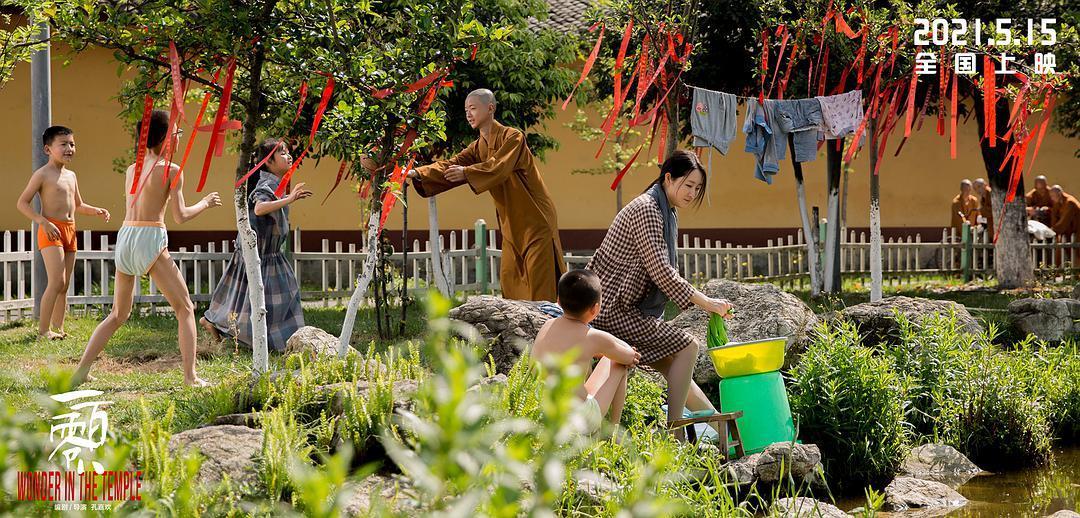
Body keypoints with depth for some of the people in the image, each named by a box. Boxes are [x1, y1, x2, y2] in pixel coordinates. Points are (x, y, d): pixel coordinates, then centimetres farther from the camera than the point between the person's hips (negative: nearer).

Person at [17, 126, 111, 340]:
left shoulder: (71, 176, 15)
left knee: (64, 286, 8)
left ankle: (57, 328, 13)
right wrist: (43, 222, -20)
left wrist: (97, 211, 11)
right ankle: (43, 329, -11)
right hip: (51, 231, -8)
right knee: (57, 282, -16)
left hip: (70, 231, 8)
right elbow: (22, 203, -10)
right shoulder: (43, 174, -8)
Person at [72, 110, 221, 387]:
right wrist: (205, 203, 11)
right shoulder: (171, 170, -4)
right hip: (150, 239, -6)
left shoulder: (132, 170, 14)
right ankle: (190, 376, -4)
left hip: (124, 238, 6)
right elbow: (180, 216, -6)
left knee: (118, 314, 18)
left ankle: (81, 371, 13)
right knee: (185, 308, 4)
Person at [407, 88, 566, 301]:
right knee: (509, 278, 7)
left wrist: (466, 173, -35)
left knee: (538, 277, -10)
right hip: (511, 223, 8)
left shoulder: (512, 137, -13)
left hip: (535, 218, -8)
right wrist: (418, 174, -15)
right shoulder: (478, 147, 10)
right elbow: (451, 165, -1)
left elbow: (499, 166, -28)